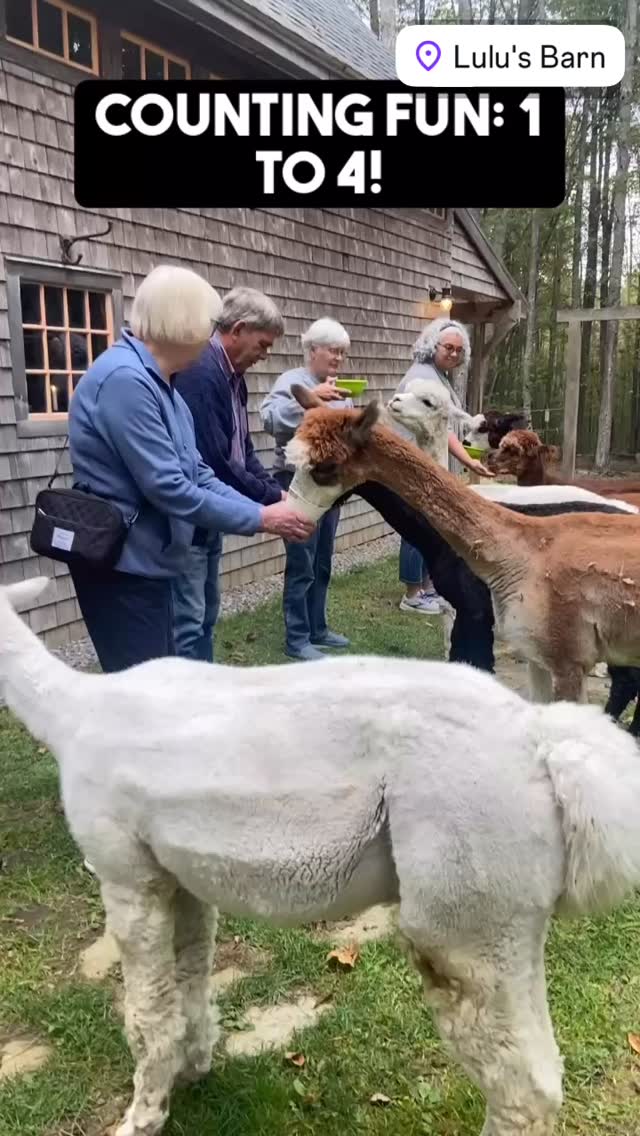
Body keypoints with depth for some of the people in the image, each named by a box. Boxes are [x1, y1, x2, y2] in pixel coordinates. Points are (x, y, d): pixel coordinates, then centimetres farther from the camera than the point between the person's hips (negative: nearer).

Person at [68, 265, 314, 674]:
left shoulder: (157, 381, 10)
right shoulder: (124, 379, -22)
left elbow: (196, 472, 11)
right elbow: (167, 487, -25)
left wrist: (265, 508, 1)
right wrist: (260, 519, -17)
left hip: (146, 561, 10)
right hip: (120, 565, -10)